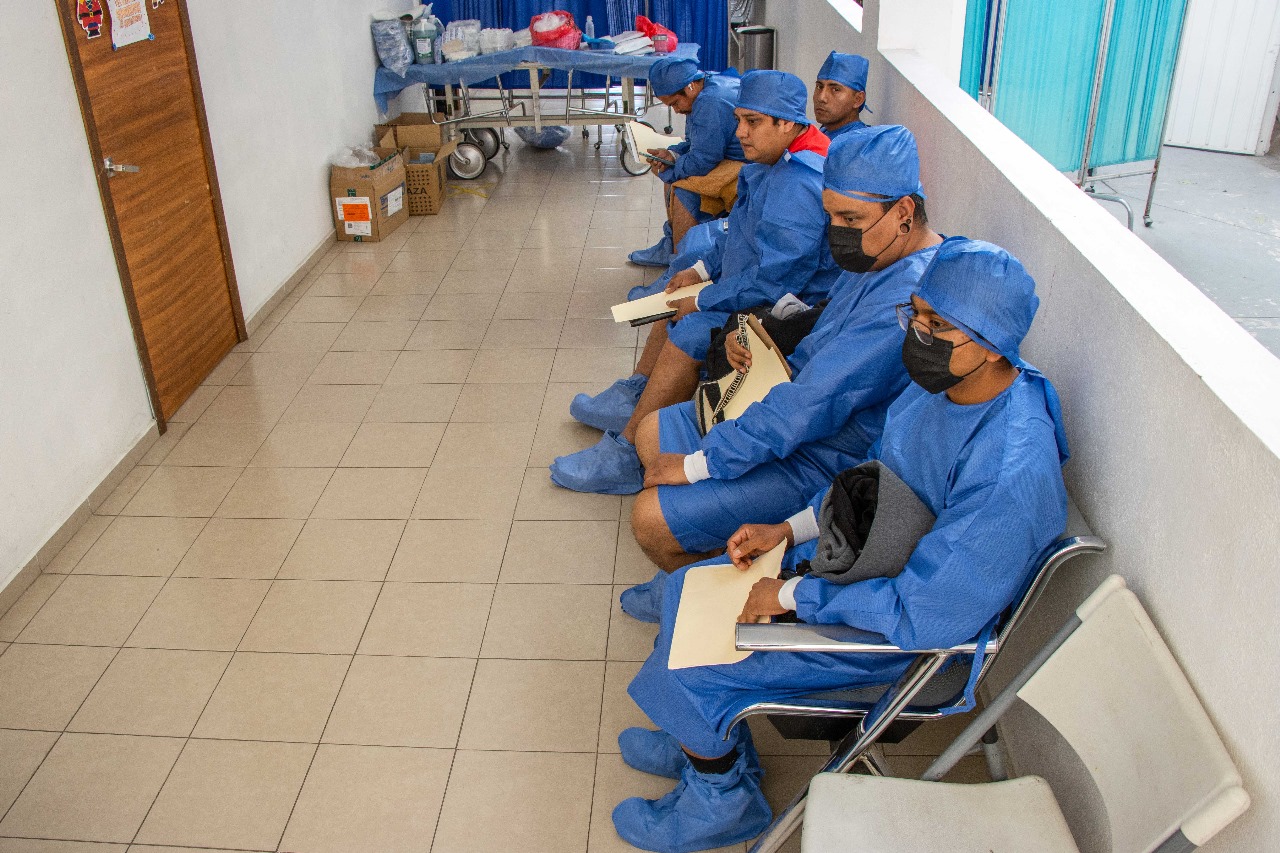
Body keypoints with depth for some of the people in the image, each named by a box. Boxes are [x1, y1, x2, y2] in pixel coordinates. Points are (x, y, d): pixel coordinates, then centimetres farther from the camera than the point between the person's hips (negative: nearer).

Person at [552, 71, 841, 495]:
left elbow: (772, 280, -30)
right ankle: (633, 397, 25)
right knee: (675, 301, 17)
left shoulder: (797, 187, -28)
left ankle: (625, 457, -16)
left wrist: (702, 300, -18)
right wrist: (702, 272, 7)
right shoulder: (776, 164, 6)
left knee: (688, 333, -23)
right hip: (759, 289, 12)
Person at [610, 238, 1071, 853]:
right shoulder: (943, 382, -8)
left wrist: (792, 596, -22)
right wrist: (790, 529, -1)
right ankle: (709, 741, 31)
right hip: (864, 558, 8)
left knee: (688, 665, -7)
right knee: (689, 590, 9)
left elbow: (923, 617, -31)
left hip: (903, 637, -8)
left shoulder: (1011, 474, -35)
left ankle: (722, 801, 22)